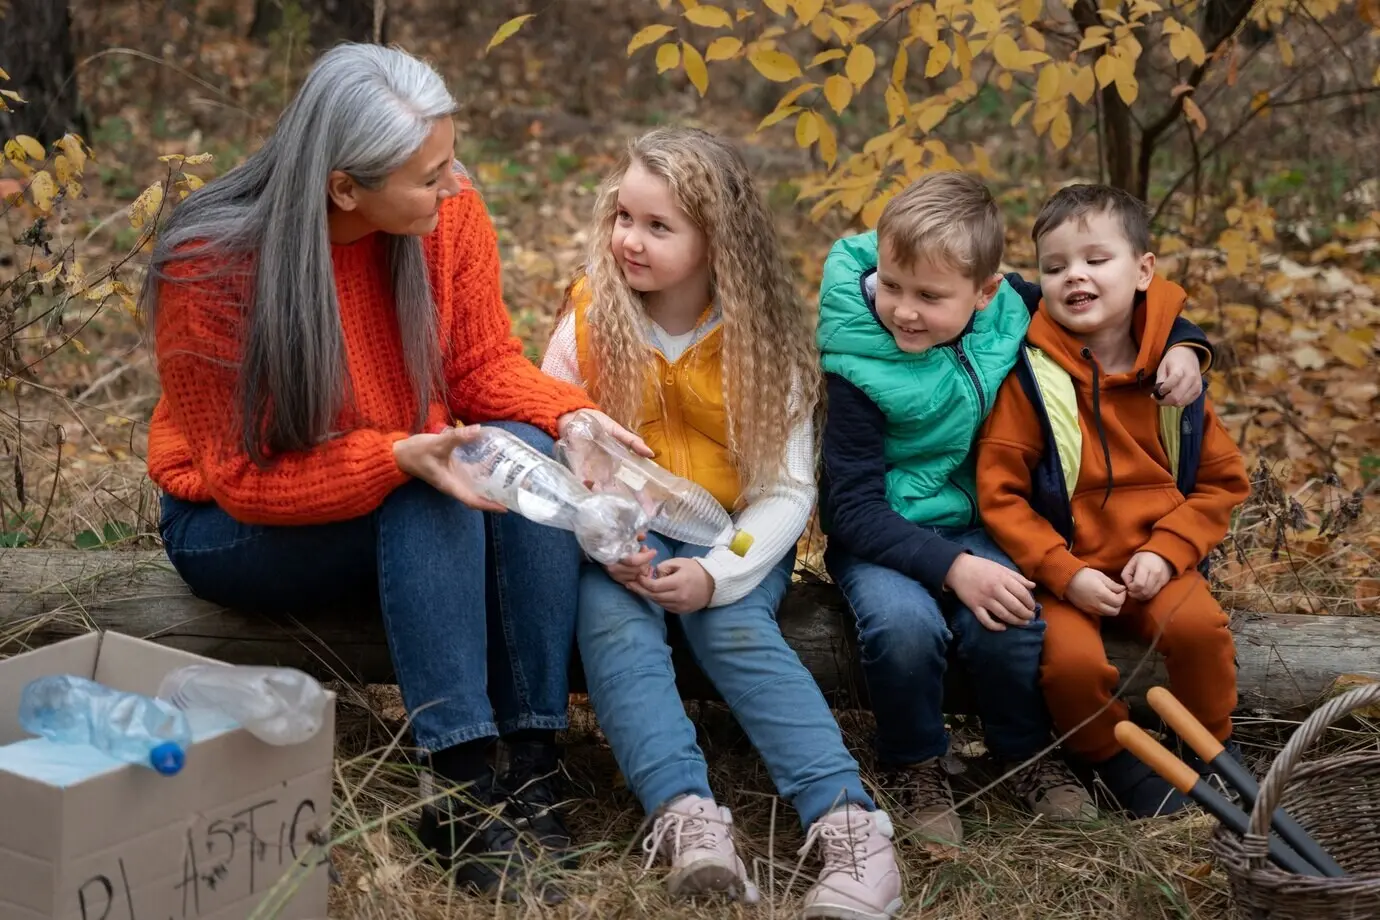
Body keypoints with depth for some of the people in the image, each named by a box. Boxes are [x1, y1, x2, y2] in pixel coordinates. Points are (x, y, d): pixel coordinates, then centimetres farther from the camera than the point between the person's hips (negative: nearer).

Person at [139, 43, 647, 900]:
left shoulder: (451, 211, -14)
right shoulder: (210, 271, -25)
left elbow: (485, 364, -3)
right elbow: (244, 478, -22)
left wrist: (570, 415, -24)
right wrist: (400, 459, -37)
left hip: (404, 482, 5)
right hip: (235, 528, -4)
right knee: (432, 500, -33)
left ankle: (533, 766, -26)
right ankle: (465, 795, -30)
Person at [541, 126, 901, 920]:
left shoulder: (762, 343, -4)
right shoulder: (591, 321, -2)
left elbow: (788, 490, -7)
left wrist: (718, 573, -23)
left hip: (736, 537, -1)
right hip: (621, 541, 1)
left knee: (733, 626, -30)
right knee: (612, 617, -30)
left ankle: (850, 826, -39)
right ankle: (687, 815, -44)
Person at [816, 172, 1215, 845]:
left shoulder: (1008, 310, -8)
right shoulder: (861, 374, -20)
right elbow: (854, 507, -21)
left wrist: (1178, 348, -8)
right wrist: (953, 567, -31)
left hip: (973, 527, 3)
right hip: (879, 538, -3)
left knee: (1011, 624, -27)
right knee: (904, 623, -34)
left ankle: (1025, 754, 5)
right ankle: (913, 765, -5)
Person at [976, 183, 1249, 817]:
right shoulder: (1031, 376, -7)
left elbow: (1222, 480, 7)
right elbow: (999, 494, -8)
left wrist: (1166, 551, -8)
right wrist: (1065, 574, -16)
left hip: (1154, 566, 2)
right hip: (1062, 569, -2)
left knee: (1199, 626, -26)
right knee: (1072, 660, -28)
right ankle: (1113, 756, 4)